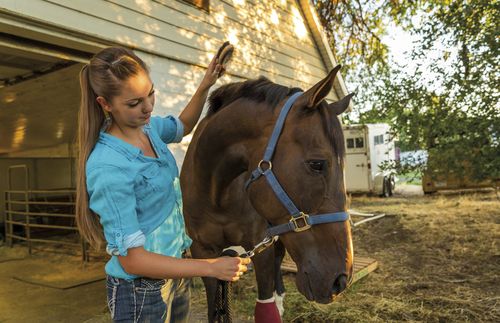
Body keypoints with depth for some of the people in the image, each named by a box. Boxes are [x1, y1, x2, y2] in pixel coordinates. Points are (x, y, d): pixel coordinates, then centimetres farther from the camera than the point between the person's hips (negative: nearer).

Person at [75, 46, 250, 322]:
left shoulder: (148, 127, -5)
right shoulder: (108, 168, -28)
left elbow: (182, 126, 19)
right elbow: (131, 259, -26)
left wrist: (204, 87, 2)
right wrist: (211, 267, -29)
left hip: (176, 265, 8)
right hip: (141, 292, -7)